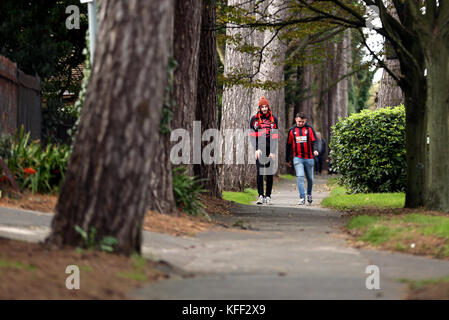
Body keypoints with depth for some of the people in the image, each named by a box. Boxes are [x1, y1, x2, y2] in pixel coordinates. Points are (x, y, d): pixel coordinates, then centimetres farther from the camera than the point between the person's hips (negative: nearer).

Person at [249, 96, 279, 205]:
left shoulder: (273, 119, 6)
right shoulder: (254, 119, 6)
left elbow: (275, 137, 2)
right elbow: (252, 135, 4)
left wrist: (273, 151, -7)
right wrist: (256, 149, -8)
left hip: (270, 150, 1)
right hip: (259, 150, -1)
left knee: (270, 173, 3)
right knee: (260, 172, -8)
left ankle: (268, 196, 9)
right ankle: (261, 196, -9)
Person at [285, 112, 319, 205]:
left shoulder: (309, 129, 3)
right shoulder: (292, 130, 7)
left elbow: (314, 141, -6)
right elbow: (289, 145, 14)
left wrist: (315, 150, -27)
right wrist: (287, 159, 17)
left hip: (309, 158, 0)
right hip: (297, 158, 0)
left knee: (310, 178, 10)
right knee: (300, 177, -15)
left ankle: (309, 194, 35)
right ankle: (302, 198, -16)